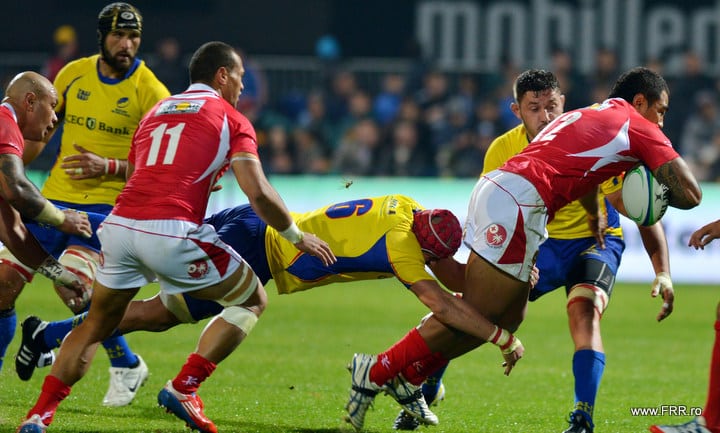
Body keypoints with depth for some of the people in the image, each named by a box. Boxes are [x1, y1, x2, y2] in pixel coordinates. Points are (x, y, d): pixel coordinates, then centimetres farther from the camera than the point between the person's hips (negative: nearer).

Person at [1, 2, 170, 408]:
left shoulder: (151, 93, -8)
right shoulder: (74, 74, 5)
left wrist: (109, 167, -21)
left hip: (107, 205, -5)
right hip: (55, 198, 5)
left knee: (72, 285, -25)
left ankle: (127, 366, -2)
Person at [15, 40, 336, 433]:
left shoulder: (155, 111, 25)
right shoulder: (232, 121, 9)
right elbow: (258, 194, -1)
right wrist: (298, 237, 13)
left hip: (119, 224, 5)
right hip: (171, 234, -5)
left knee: (97, 324, 23)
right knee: (252, 301, 15)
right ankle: (183, 388, 4)